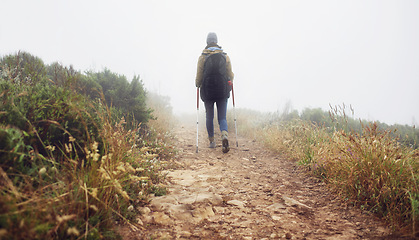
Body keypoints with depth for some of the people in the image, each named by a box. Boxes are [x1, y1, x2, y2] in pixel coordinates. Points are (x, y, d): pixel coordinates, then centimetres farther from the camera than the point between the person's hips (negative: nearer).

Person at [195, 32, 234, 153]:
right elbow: (230, 74, 4)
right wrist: (229, 83, 25)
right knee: (222, 117, 5)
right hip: (222, 92, 1)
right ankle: (224, 135, -22)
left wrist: (197, 84, 18)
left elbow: (199, 76, -3)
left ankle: (212, 141, 21)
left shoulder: (202, 57, -3)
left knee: (209, 117, 14)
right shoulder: (225, 56, 3)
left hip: (208, 92, -1)